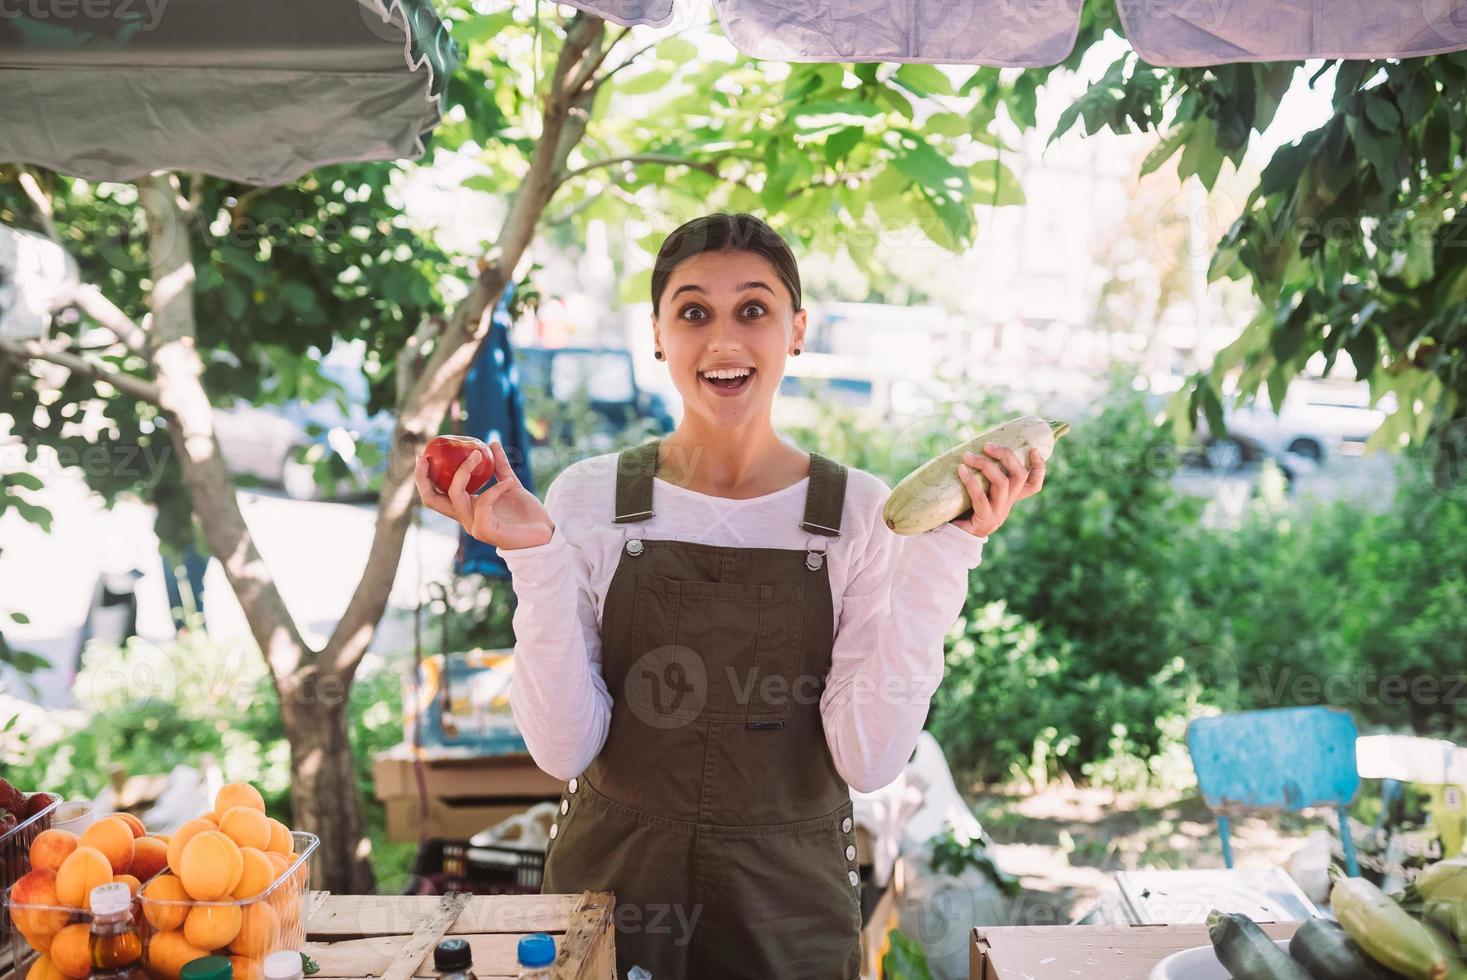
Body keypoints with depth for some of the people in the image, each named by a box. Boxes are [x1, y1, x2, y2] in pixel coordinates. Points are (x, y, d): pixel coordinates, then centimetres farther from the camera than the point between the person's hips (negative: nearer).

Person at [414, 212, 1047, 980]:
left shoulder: (860, 511, -7)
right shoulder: (587, 498, -7)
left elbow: (869, 760, -14)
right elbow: (564, 748, -11)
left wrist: (941, 555, -18)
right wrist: (537, 561, -21)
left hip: (790, 909, 0)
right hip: (612, 886, 0)